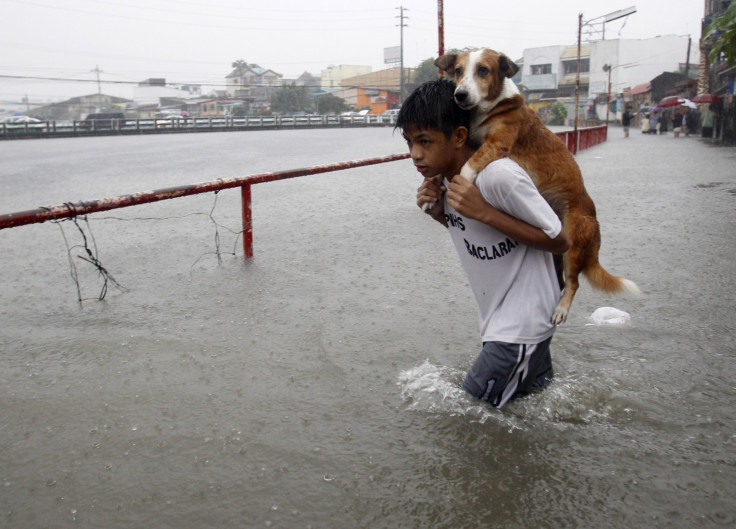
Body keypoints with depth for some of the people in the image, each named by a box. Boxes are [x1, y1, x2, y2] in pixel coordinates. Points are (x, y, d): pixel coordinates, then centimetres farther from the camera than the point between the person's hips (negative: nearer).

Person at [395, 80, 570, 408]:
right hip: (497, 319, 9)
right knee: (533, 390, 25)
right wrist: (439, 212, -7)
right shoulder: (442, 177, -1)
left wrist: (484, 211, -28)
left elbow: (559, 242, -19)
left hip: (522, 325, -9)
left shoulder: (499, 175, -27)